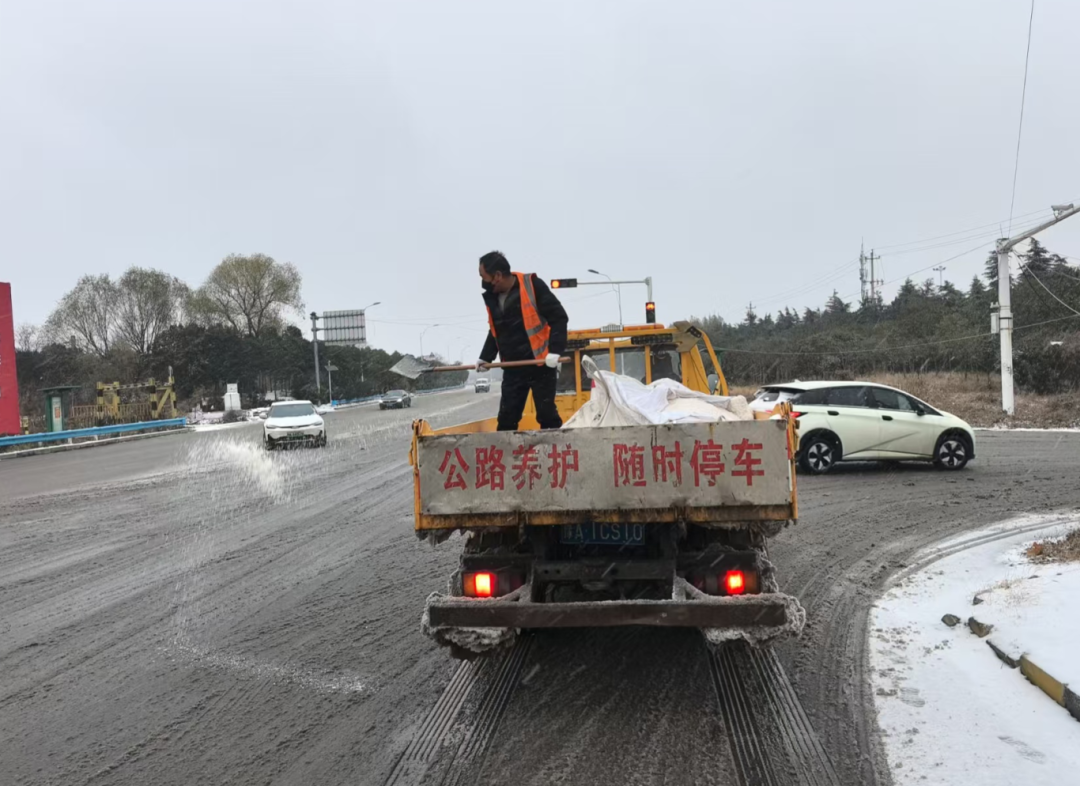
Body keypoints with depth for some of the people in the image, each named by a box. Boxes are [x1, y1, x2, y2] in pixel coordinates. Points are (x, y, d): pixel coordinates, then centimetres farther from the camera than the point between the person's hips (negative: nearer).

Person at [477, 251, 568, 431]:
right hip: (513, 369, 6)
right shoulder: (492, 297, 8)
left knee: (546, 414, -1)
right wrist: (485, 357, 15)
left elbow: (559, 317, -11)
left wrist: (555, 351, -20)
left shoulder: (532, 286, -12)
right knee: (506, 418, 4)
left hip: (540, 364, -6)